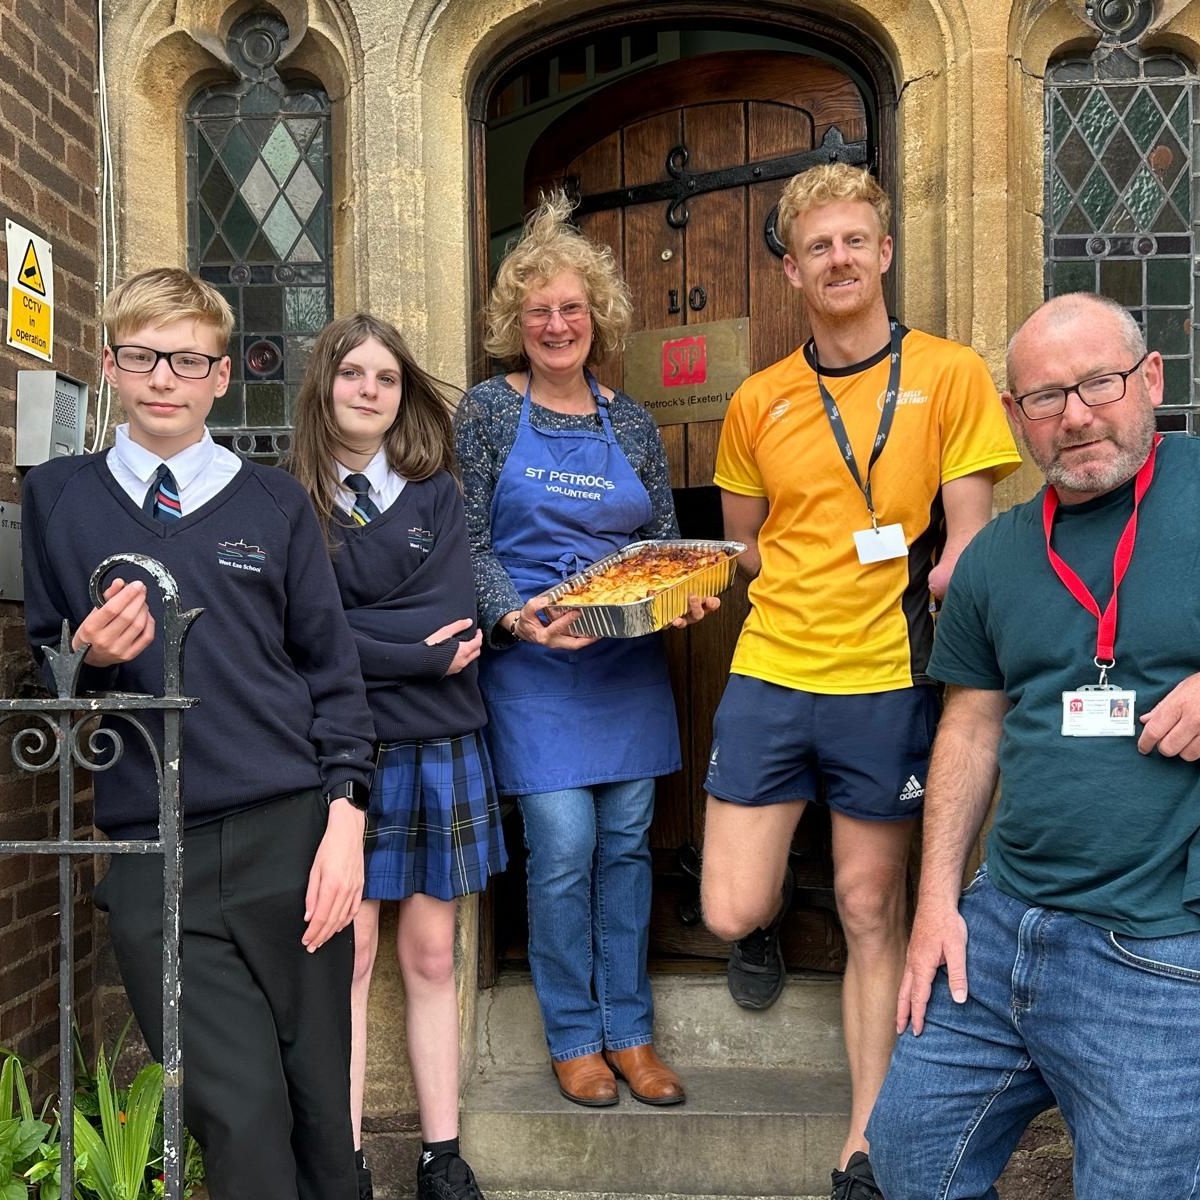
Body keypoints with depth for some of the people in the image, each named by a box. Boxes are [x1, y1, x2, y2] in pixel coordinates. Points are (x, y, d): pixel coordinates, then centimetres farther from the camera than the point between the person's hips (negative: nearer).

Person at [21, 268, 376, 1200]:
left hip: (291, 840, 1)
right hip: (153, 855, 0)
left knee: (319, 1104, 5)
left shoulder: (275, 503, 8)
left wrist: (344, 821, -2)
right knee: (241, 1112, -6)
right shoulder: (57, 498, 9)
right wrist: (90, 658, -10)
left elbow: (333, 669, 7)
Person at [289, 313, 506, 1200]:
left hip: (439, 750, 2)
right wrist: (419, 649, -11)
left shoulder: (437, 494, 8)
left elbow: (454, 617, -5)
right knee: (349, 952, 1)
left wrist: (353, 638, -11)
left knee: (431, 957, 9)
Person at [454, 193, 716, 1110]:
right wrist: (515, 614, -20)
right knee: (564, 845, -4)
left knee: (627, 840, 9)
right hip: (533, 659, -3)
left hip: (630, 661, 4)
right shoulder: (488, 410, 1)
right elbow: (470, 541, -4)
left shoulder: (631, 422, 10)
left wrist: (687, 595, -9)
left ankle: (629, 1030, 24)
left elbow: (666, 540, 12)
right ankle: (573, 1036, 16)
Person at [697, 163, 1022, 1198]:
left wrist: (921, 601, -20)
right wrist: (839, 580, -1)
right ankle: (774, 899, 38)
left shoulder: (951, 376, 0)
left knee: (872, 914, 8)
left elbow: (968, 542, -2)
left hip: (888, 683, -2)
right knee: (730, 914, 1)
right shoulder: (758, 402, 7)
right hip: (768, 676, 2)